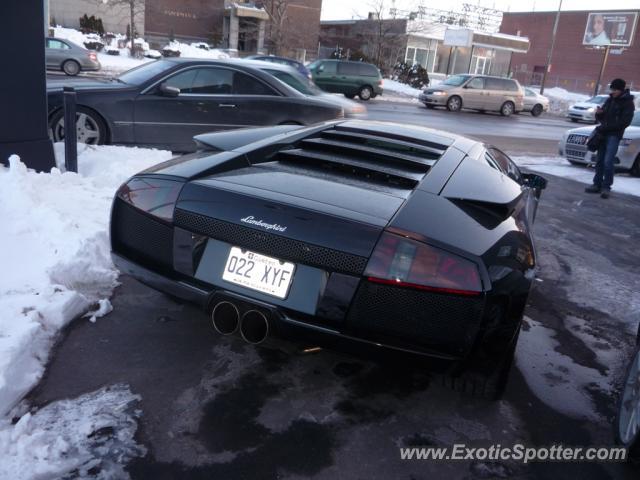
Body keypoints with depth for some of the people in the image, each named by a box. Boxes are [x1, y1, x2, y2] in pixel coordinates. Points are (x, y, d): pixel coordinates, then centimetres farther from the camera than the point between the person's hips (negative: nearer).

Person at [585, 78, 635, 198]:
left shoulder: (628, 103, -4)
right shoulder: (610, 100, 14)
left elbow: (624, 122, -12)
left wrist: (605, 127, -16)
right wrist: (599, 113, -4)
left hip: (614, 135, -6)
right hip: (603, 134, 6)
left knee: (608, 162, -14)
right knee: (600, 161, 7)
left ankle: (606, 187, -7)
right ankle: (597, 184, 13)